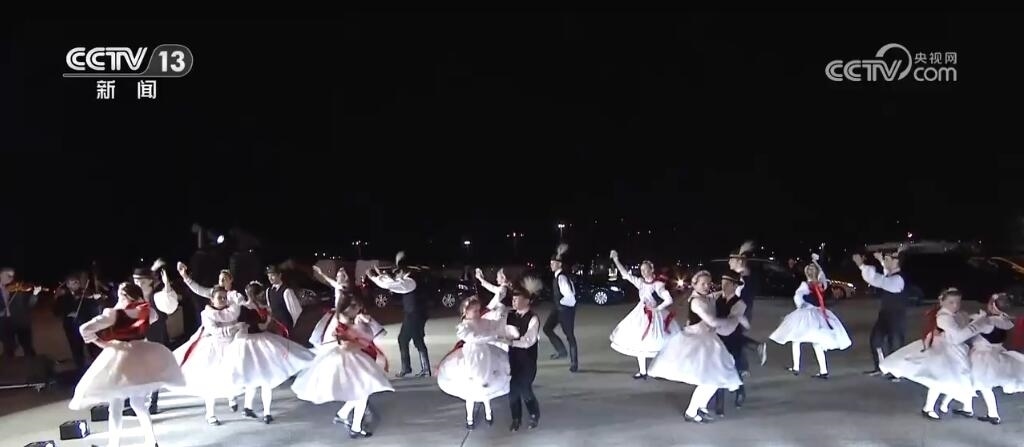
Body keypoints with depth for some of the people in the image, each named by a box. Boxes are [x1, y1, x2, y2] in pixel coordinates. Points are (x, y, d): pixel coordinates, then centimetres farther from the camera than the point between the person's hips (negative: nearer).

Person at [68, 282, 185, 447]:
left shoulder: (114, 314, -12)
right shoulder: (146, 312, 0)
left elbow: (84, 329, -17)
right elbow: (154, 316, 27)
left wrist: (100, 342, -4)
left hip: (119, 357, -5)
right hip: (142, 355, 5)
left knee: (115, 407, 10)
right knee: (138, 403, 19)